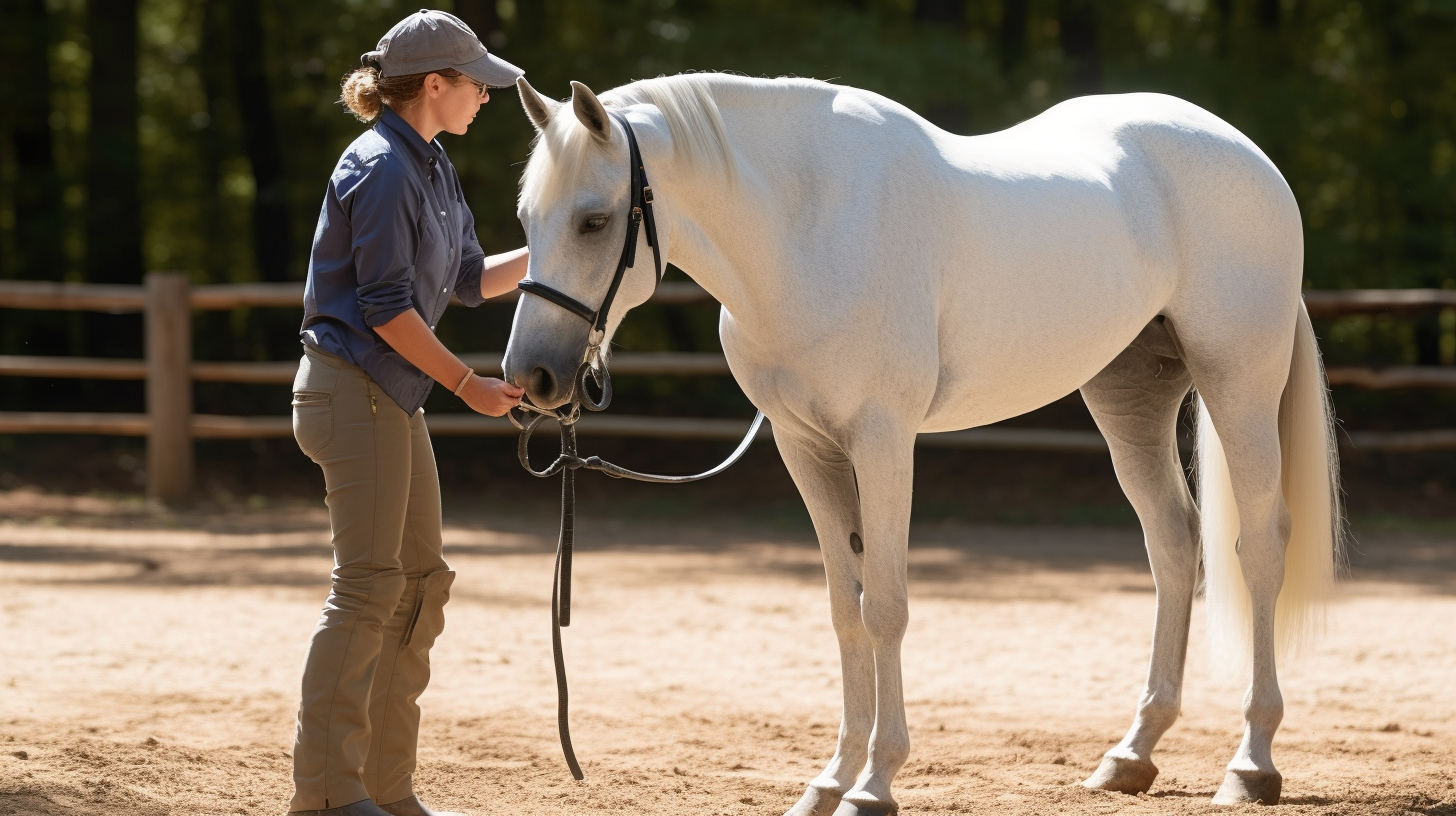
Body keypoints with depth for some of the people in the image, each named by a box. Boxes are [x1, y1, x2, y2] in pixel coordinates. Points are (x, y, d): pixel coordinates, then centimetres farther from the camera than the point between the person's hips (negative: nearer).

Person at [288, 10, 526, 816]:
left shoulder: (430, 168, 15)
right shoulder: (382, 168, -15)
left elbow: (472, 280, 22)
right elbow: (387, 307, -19)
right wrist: (467, 383, -15)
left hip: (394, 395, 10)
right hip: (352, 383, -10)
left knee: (422, 582, 10)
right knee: (368, 583, -11)